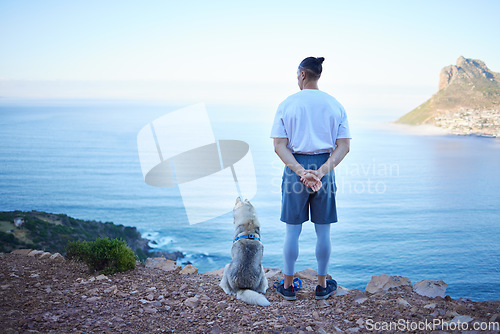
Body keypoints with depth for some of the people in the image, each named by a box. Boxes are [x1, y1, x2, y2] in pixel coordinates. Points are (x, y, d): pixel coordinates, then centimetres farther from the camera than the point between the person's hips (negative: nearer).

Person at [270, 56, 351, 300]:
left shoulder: (287, 104, -2)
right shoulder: (335, 105, 4)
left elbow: (279, 146, -10)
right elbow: (344, 146, -4)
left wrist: (301, 171, -17)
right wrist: (322, 170, -14)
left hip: (294, 166, -1)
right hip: (325, 166, 1)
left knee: (292, 231, 8)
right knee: (323, 231, 11)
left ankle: (288, 286, 19)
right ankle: (322, 285, 23)